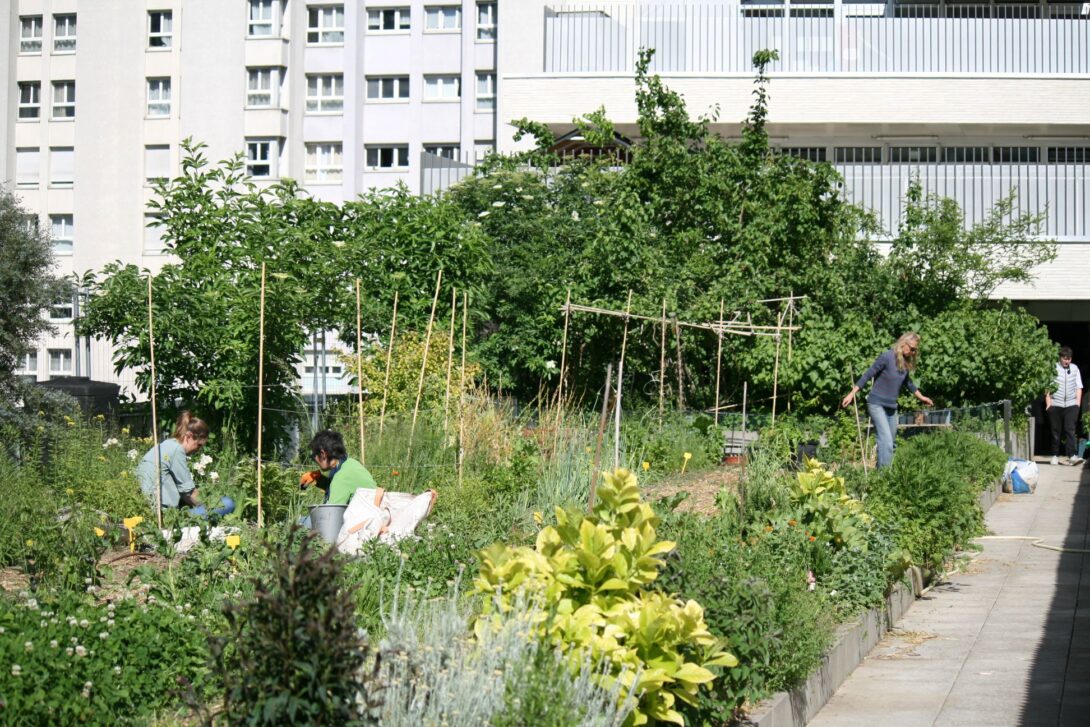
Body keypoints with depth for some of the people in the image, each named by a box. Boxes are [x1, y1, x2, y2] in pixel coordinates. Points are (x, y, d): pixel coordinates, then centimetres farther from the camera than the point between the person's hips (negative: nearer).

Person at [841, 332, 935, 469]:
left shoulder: (906, 362, 6)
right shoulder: (887, 357, -15)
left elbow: (908, 382, 25)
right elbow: (867, 375, -13)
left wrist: (921, 397, 35)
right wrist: (852, 394, -15)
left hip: (891, 407, 8)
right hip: (877, 404, -8)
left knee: (891, 444, 10)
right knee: (886, 442, -19)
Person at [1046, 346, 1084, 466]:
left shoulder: (1075, 368, 9)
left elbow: (1079, 387, 12)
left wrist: (1078, 402, 3)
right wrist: (1048, 403, -5)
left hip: (1071, 405, 1)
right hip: (1056, 405, -1)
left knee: (1070, 430, -10)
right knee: (1055, 431, 5)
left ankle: (1071, 456, -18)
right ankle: (1055, 456, 13)